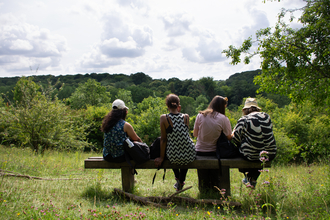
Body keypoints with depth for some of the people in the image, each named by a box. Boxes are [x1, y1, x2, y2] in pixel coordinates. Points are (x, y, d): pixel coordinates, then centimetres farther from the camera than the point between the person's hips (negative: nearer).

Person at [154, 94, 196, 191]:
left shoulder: (164, 118, -11)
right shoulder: (186, 117, -5)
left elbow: (163, 139, -7)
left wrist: (161, 157, 3)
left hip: (173, 157, -1)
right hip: (190, 156, 1)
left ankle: (177, 178, 50)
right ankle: (181, 182, 47)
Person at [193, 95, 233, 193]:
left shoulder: (200, 115, -5)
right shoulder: (223, 119, -12)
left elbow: (195, 134, 3)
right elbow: (229, 137, -9)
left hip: (200, 151, 2)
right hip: (215, 152, -2)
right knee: (216, 179, 20)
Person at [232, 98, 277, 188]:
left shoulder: (243, 120, -10)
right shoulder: (266, 117, 3)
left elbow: (235, 140, -8)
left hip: (250, 155, -4)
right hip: (270, 154, 4)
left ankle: (248, 177, 38)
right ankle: (253, 180, 43)